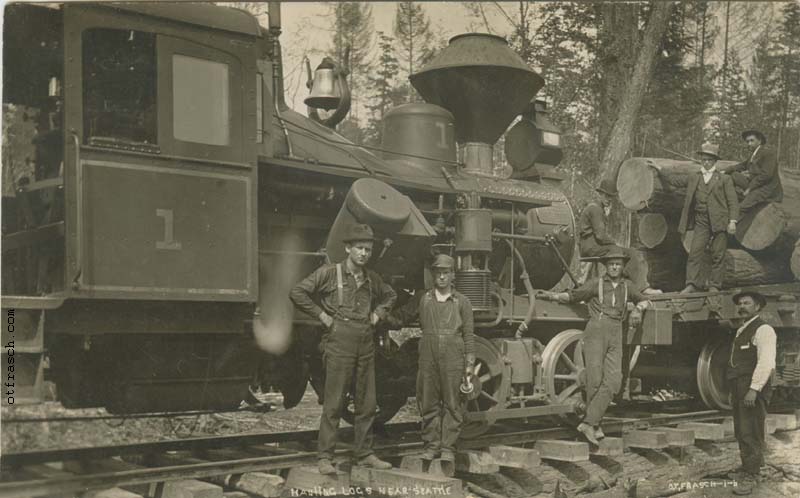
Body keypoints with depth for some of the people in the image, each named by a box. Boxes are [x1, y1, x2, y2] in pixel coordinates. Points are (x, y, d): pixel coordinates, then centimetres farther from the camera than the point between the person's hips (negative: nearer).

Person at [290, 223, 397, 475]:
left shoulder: (371, 278, 11)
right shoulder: (329, 273, -5)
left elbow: (390, 295, 30)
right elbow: (297, 293, -8)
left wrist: (377, 314, 14)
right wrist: (322, 315, -7)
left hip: (366, 343, 6)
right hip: (339, 343, -5)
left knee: (367, 403, 8)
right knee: (333, 403, -5)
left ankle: (364, 454, 18)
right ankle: (325, 458, 1)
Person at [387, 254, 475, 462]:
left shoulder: (462, 302, 7)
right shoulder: (423, 299, 9)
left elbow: (469, 335, 7)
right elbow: (400, 317, 12)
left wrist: (469, 363, 4)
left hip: (453, 359, -1)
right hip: (428, 357, 1)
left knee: (452, 404, 1)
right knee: (428, 403, 4)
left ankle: (448, 447, 9)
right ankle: (431, 445, 14)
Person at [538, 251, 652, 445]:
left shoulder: (627, 286, 20)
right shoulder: (595, 284, 9)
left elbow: (644, 300, 32)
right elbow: (573, 295, 9)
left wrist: (638, 308, 10)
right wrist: (552, 296, -7)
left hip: (615, 336, 4)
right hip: (596, 331, -3)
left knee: (613, 381, -12)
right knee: (595, 380, -10)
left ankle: (588, 422, -13)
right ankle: (595, 423, 1)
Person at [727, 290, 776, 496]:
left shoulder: (763, 330, -10)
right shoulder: (741, 332, 19)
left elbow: (766, 363, -19)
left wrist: (754, 389, -25)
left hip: (754, 390, -9)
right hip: (739, 390, 9)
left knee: (751, 433, -9)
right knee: (741, 433, 13)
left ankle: (750, 477, -5)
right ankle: (749, 468, 23)